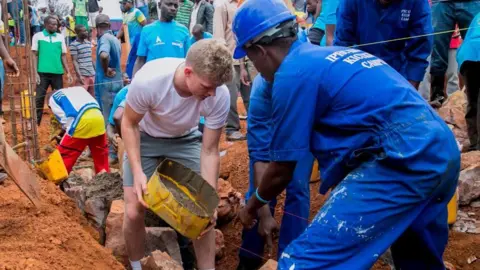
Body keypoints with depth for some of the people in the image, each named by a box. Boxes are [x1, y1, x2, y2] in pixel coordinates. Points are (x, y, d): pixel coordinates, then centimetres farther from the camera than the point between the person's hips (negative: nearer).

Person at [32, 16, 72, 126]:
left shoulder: (60, 37, 10)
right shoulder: (37, 36, 4)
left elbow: (63, 56, 11)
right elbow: (35, 55, 3)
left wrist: (68, 72, 4)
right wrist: (35, 73, -6)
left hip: (57, 72, 2)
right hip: (43, 72, -2)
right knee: (39, 98, -2)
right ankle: (36, 123, 2)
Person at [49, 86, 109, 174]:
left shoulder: (53, 98, 21)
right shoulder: (78, 88, 36)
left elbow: (63, 118, 5)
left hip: (82, 120, -5)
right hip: (98, 117, 5)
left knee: (64, 154, 10)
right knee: (100, 152, 21)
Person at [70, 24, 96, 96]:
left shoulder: (88, 43, 13)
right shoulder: (74, 45, -8)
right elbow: (74, 61, -10)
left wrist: (95, 71, 17)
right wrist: (79, 75, -17)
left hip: (92, 74, 7)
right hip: (83, 75, -7)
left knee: (92, 96, 10)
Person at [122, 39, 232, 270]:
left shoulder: (220, 96, -32)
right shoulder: (148, 81, -38)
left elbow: (209, 151, -19)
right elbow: (129, 124, -19)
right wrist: (137, 171, -30)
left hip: (185, 140, 2)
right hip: (145, 138, -1)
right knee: (134, 212, -5)